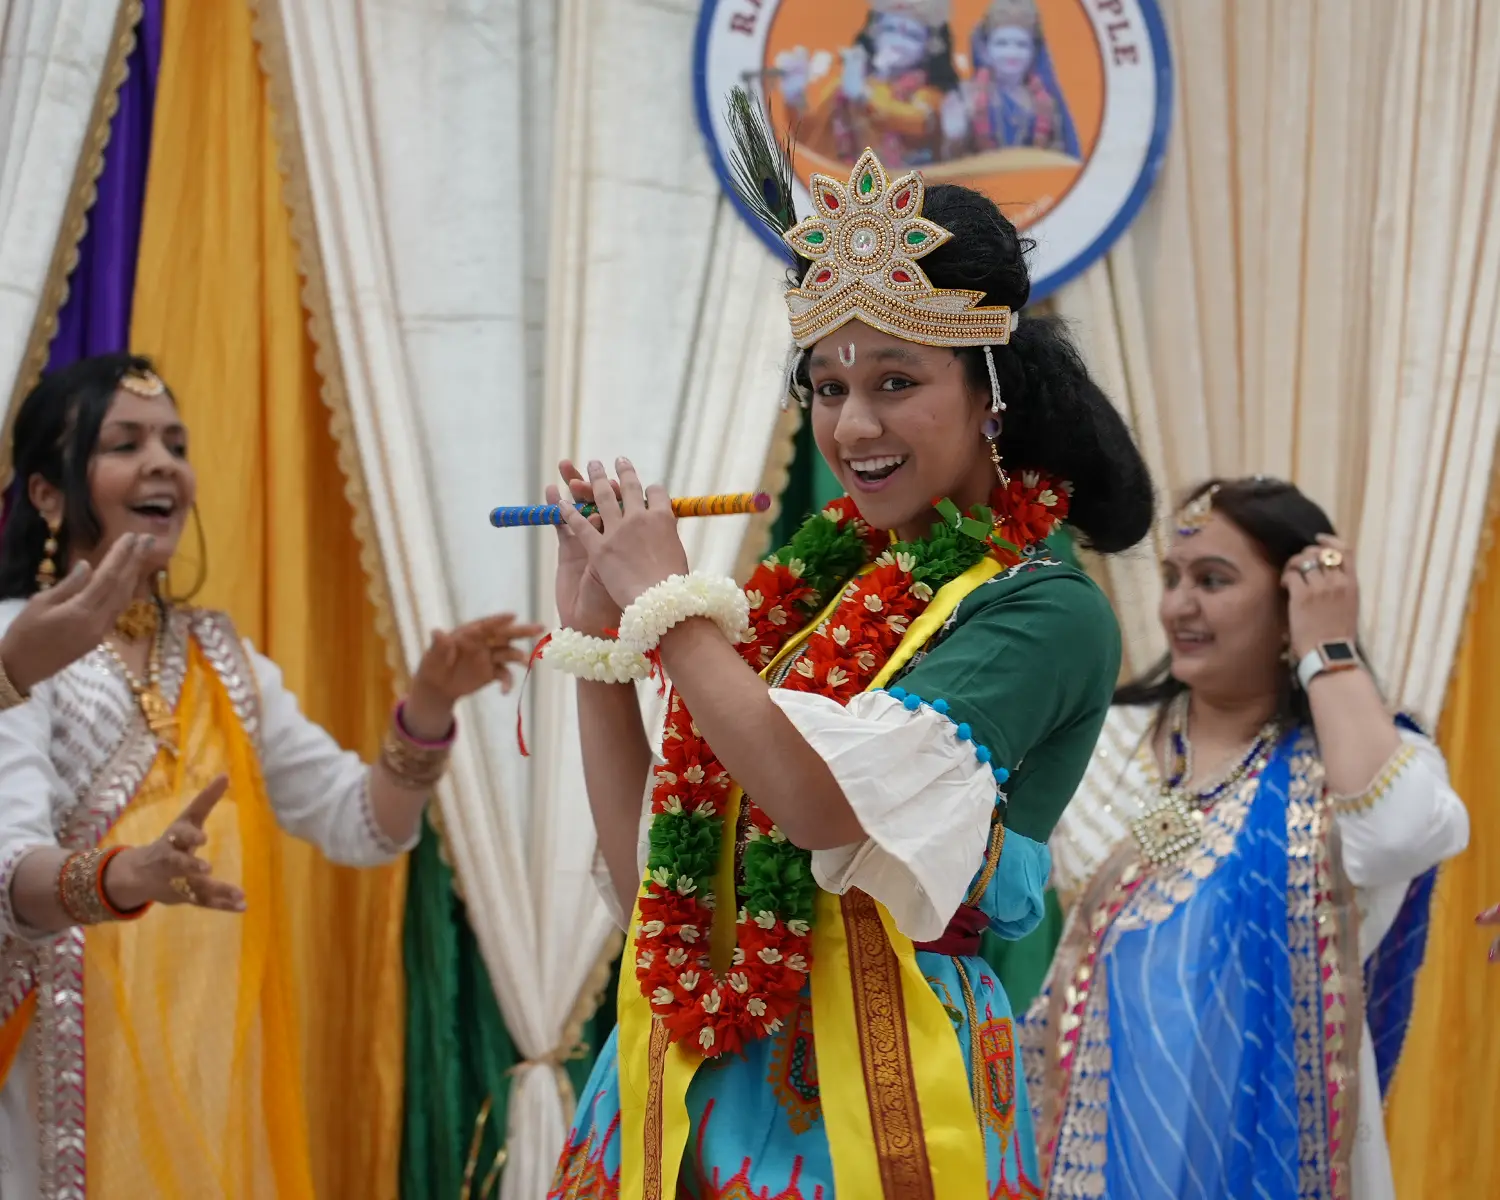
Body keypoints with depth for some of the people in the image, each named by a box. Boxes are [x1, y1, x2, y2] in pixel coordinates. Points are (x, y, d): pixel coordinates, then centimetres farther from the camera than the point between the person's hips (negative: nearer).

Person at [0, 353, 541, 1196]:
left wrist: (430, 702, -8)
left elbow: (363, 827, 9)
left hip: (217, 1079, 6)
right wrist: (130, 877, -44)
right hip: (73, 1090, -6)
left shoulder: (221, 658, 12)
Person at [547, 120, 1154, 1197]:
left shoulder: (1045, 610, -8)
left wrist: (668, 601, -12)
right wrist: (595, 631, 5)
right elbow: (645, 880, 10)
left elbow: (830, 803, -24)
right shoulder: (817, 584, 9)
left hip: (867, 1100, -5)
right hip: (688, 1085, 6)